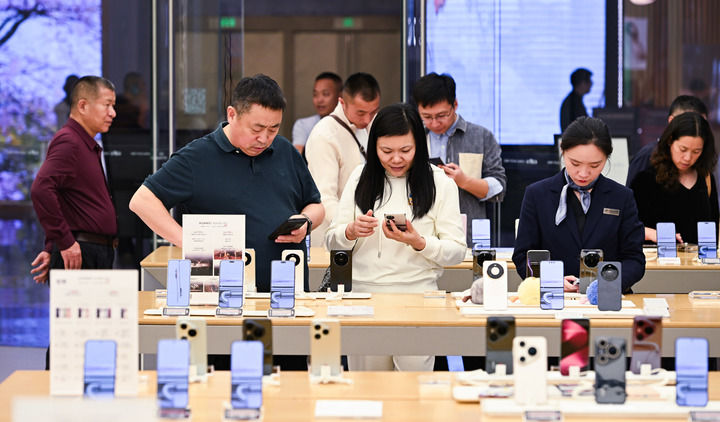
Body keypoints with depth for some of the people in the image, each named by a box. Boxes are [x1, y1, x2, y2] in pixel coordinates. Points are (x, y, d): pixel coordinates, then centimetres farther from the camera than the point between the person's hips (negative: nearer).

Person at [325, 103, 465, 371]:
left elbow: (457, 252, 0)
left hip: (417, 294, -2)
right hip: (364, 293, 2)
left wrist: (419, 243, -17)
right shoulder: (360, 178, 9)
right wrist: (351, 232, -11)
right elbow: (332, 243, 11)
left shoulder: (440, 183, 2)